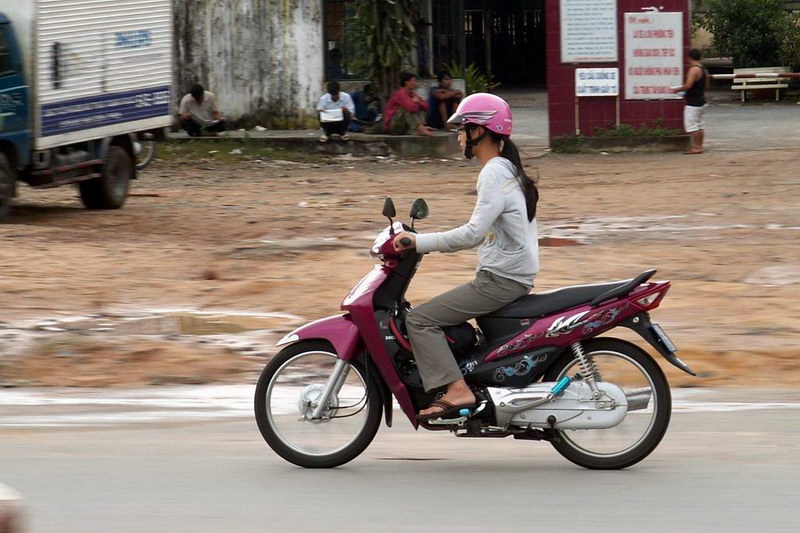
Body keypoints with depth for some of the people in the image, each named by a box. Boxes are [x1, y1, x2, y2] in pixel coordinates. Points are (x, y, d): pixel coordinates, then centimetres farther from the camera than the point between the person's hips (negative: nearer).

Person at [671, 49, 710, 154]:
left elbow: (688, 85, -24)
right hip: (701, 101, 10)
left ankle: (697, 147, -7)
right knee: (698, 125, 15)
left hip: (693, 102, -10)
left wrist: (677, 89, -9)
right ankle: (699, 146, 18)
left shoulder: (694, 70, -18)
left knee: (692, 125, -6)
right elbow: (706, 85, 20)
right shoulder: (703, 69, 11)